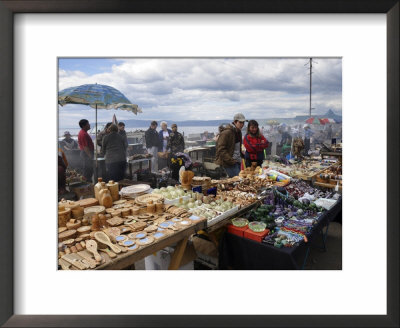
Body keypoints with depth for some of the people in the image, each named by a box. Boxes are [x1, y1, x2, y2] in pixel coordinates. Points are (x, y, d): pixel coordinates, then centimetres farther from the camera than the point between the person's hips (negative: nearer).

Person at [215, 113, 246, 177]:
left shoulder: (238, 132, 15)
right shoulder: (227, 132, -15)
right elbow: (221, 149, -19)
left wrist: (242, 155, 13)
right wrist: (230, 160, -23)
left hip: (237, 161, 9)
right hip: (229, 162, -9)